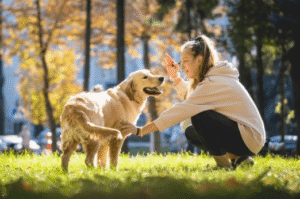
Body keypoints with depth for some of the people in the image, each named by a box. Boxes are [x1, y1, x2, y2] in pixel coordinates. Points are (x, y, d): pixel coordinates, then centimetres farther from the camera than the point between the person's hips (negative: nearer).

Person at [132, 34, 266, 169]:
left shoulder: (213, 84, -20)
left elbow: (182, 111, -23)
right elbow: (189, 95, 26)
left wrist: (141, 131, -22)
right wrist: (175, 77, 8)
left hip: (250, 139, -10)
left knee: (199, 116, -24)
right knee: (191, 133, 9)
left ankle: (223, 165, -13)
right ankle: (235, 157, 9)